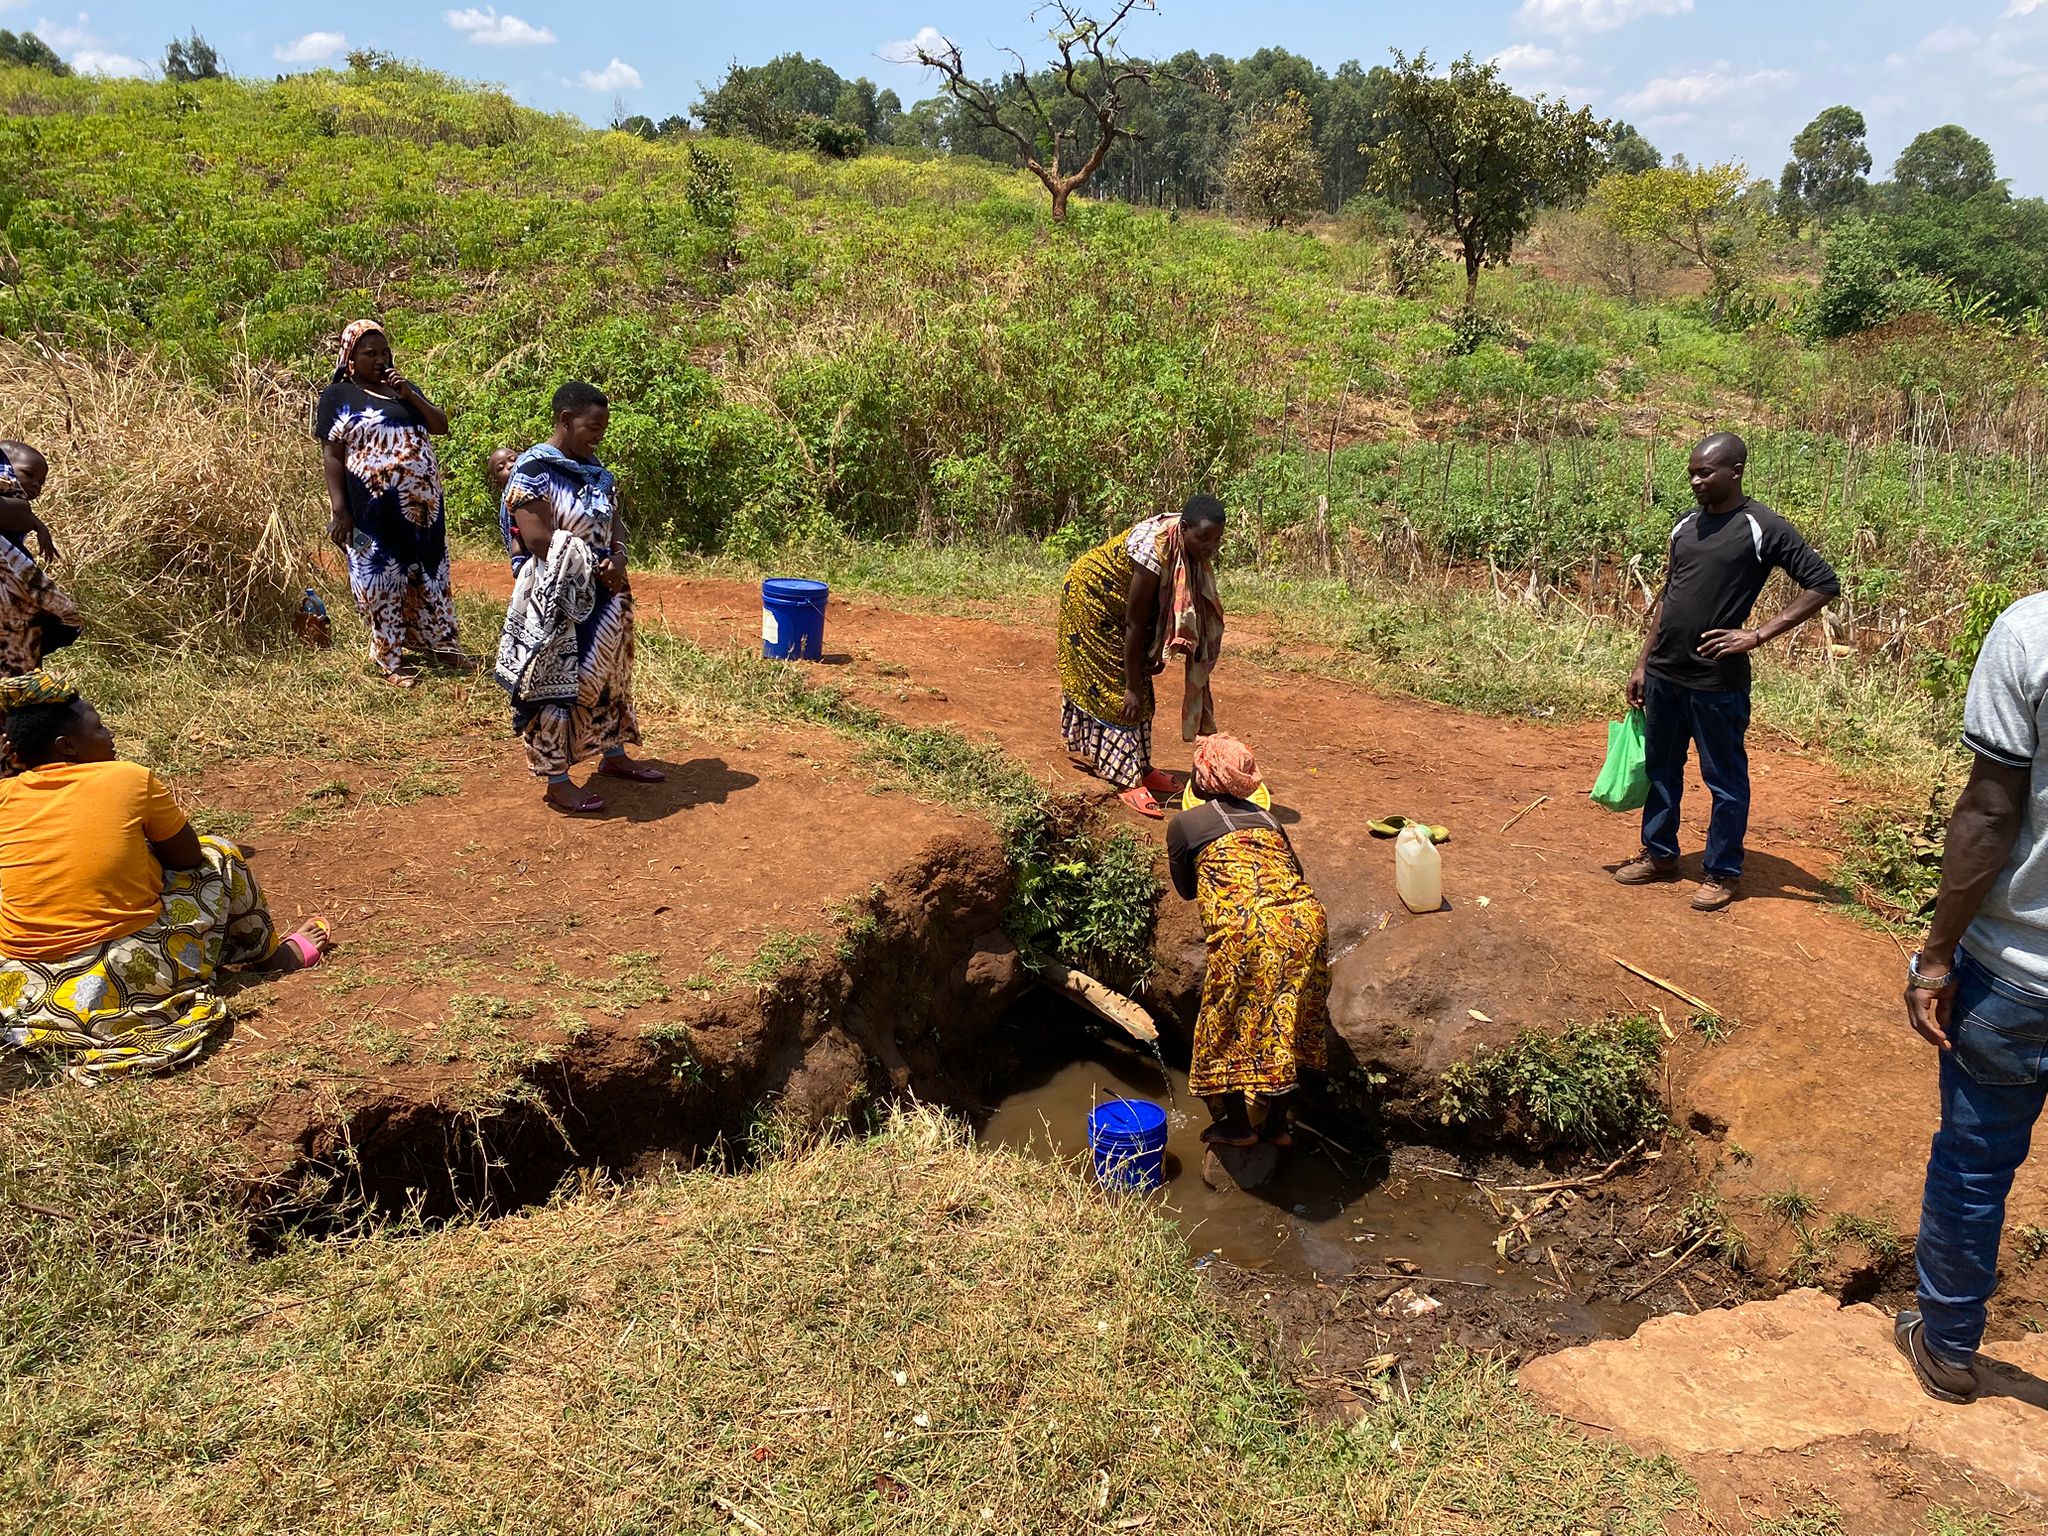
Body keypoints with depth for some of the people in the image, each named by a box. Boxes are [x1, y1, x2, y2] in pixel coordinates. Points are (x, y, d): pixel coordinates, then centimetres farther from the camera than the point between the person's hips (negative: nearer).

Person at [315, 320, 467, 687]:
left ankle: (440, 644, 25)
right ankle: (390, 661, 9)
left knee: (428, 573, 12)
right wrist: (339, 510, -15)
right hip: (374, 508, -5)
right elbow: (332, 455, -7)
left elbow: (441, 426, 8)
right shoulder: (337, 396, -2)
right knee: (382, 580, 1)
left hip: (421, 502, 5)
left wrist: (409, 395, -7)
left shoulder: (403, 387, 15)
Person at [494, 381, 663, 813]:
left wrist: (618, 560, -11)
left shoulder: (595, 471, 10)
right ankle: (557, 780, 6)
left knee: (608, 673, 18)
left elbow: (616, 524, 10)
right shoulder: (533, 471, -15)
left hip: (600, 596, 8)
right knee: (556, 683, -2)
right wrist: (597, 564, -13)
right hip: (556, 599, -8)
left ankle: (613, 755, 35)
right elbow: (540, 541, -21)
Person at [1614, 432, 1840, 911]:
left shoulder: (1763, 528, -9)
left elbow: (1823, 584, -11)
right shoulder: (1686, 525, 9)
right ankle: (1659, 853, 32)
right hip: (1663, 675, 7)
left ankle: (1722, 873, 18)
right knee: (1660, 768, 17)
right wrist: (1643, 664, 13)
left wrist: (1756, 636, -16)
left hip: (1717, 682, -6)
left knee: (1725, 779, 6)